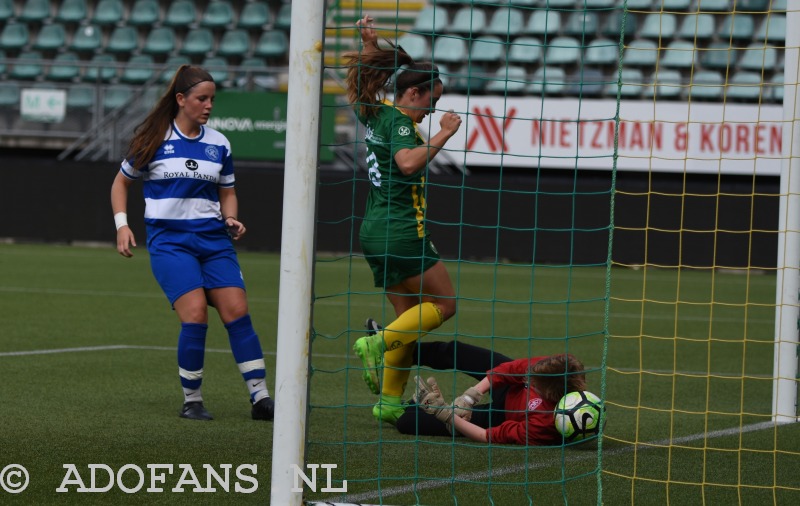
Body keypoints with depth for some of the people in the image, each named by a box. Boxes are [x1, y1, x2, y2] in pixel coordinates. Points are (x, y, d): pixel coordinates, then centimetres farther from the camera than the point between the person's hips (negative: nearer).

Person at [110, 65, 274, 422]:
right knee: (195, 314, -18)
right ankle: (191, 400, -4)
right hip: (169, 241, -3)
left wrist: (231, 220, 0)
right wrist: (122, 225, 0)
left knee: (237, 311, -9)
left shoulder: (219, 144, 10)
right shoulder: (154, 140, 1)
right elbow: (121, 182, 12)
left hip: (213, 240, 3)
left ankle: (260, 398, -5)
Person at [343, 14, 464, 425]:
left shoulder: (375, 113, 11)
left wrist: (370, 45, 19)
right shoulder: (398, 122, -15)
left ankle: (390, 402, 6)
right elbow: (408, 162, -34)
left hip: (376, 232, 9)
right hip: (401, 232, -9)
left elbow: (365, 82, 31)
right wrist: (444, 134, -26)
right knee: (444, 303, 1)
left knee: (409, 315, 11)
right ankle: (377, 344, -11)